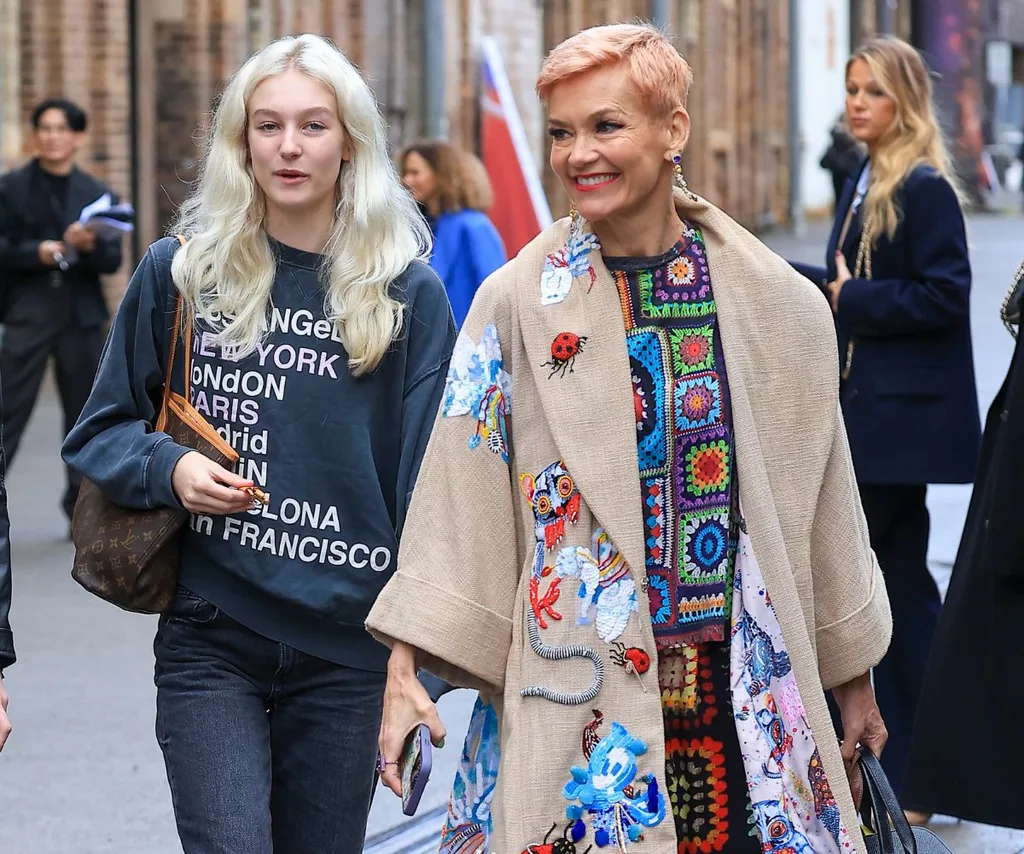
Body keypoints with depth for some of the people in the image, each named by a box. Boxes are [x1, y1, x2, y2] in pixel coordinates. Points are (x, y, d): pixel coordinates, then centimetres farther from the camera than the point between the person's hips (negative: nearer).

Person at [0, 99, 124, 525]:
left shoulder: (99, 194, 9)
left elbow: (113, 261, 3)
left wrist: (90, 246, -17)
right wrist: (36, 252, -19)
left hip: (82, 316, 3)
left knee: (83, 414, 9)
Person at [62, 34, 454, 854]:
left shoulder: (407, 293, 1)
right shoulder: (179, 272, 3)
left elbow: (428, 484, 1)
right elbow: (102, 432, 11)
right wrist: (168, 468, -11)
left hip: (347, 650, 0)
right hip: (210, 639, 0)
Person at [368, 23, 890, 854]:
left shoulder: (779, 304, 2)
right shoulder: (517, 303, -2)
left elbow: (820, 500, 10)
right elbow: (456, 495, -4)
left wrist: (854, 679, 15)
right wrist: (406, 668, -11)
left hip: (747, 684, 2)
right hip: (577, 686, -1)